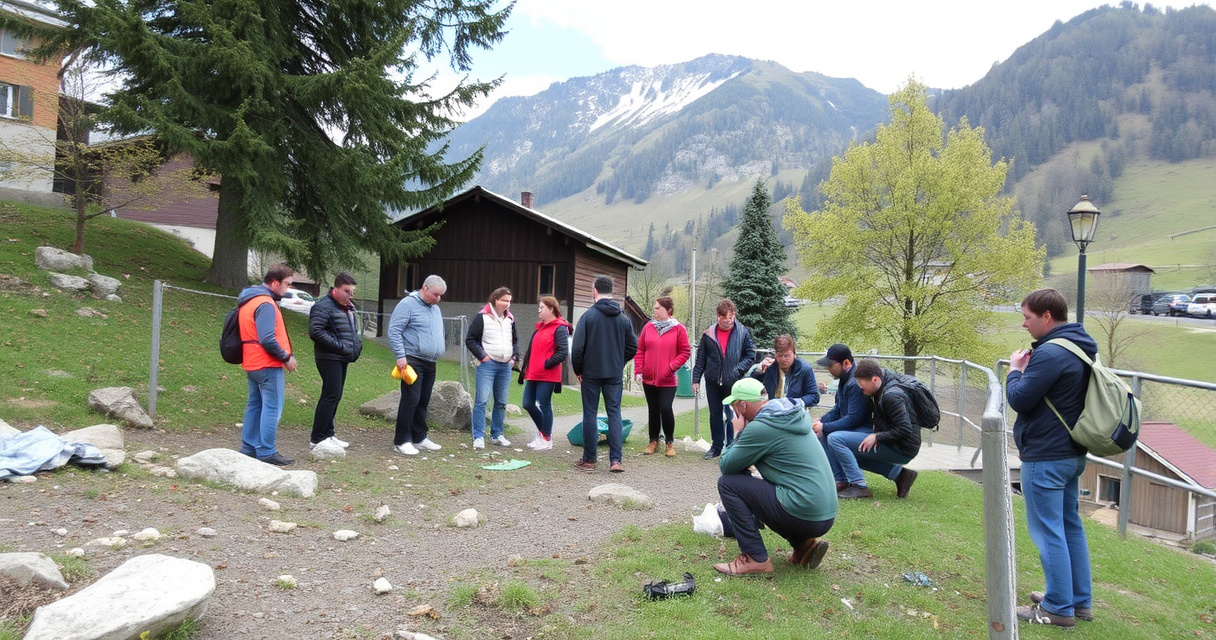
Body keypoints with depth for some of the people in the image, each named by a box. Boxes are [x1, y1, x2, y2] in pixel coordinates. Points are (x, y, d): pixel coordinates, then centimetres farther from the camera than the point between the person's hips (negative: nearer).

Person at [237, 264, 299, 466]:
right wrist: (286, 357, -14)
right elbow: (267, 339, -25)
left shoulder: (250, 300, 14)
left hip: (252, 364, 10)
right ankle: (267, 453, -2)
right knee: (272, 409, -5)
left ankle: (249, 448, 23)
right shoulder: (265, 304, -18)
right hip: (268, 365, -10)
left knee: (255, 406, 16)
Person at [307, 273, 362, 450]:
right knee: (331, 395, -10)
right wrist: (339, 346, -21)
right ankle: (317, 438, -4)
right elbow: (315, 331, -23)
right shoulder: (324, 306, -15)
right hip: (329, 358, -9)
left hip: (343, 358, 9)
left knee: (334, 396, 13)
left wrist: (357, 345, 10)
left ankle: (327, 434, 21)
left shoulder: (349, 307, 16)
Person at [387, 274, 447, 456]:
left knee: (423, 402, 11)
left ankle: (419, 438, 20)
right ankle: (402, 441, -3)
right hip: (413, 361, -8)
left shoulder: (435, 309, 18)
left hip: (430, 364, 8)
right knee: (411, 400, -9)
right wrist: (400, 356, -17)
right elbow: (394, 331, -12)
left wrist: (437, 353, 19)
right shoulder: (408, 304, -7)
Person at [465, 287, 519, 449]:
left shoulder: (510, 319, 14)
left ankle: (496, 435, 19)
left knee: (501, 402, 9)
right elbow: (470, 339, -4)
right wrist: (482, 356, -10)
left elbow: (515, 340, 27)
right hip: (487, 365, -6)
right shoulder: (482, 317, -4)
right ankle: (478, 437, -8)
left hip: (505, 366, 6)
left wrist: (514, 357, 13)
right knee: (482, 400, -11)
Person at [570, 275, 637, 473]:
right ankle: (615, 460, 1)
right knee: (614, 414, 7)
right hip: (615, 375, 3)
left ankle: (589, 460, 12)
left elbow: (577, 348, -11)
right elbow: (633, 347, 5)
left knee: (590, 415, 6)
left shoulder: (588, 316, -9)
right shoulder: (623, 318, 2)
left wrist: (578, 371, 3)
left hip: (591, 374, -3)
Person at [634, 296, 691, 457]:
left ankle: (670, 442, 9)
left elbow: (685, 352, -2)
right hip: (649, 378, 3)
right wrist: (638, 370, -2)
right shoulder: (648, 326, 5)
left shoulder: (678, 329, -3)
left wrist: (672, 366, -14)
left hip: (668, 380, -3)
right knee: (653, 410, 11)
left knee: (665, 409, -9)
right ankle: (654, 441, 24)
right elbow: (640, 350, 7)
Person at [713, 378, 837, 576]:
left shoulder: (760, 427, -16)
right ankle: (805, 544, 15)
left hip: (804, 514, -9)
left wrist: (737, 434, 6)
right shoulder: (790, 416, 13)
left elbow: (725, 466, -6)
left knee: (727, 483, -2)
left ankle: (755, 558, -1)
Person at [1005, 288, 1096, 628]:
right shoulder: (1081, 348, 11)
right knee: (1070, 524, 18)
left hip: (1045, 457, -10)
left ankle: (1058, 608, 6)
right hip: (1072, 453, 10)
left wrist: (1016, 370, -4)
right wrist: (1029, 368, 5)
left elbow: (1019, 399, -19)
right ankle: (1080, 600, 27)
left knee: (1048, 530, -2)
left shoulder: (1050, 352, -22)